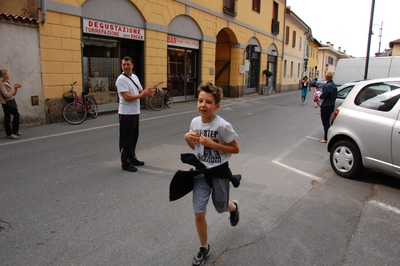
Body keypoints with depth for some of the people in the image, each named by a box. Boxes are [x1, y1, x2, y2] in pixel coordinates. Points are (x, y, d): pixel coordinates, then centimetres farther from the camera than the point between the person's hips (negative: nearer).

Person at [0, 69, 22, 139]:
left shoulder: (7, 82, 10)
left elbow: (13, 94, 15)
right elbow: (7, 95, -19)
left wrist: (16, 88, 0)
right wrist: (14, 88, -17)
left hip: (12, 102, 9)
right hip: (6, 103, -9)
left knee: (16, 115, 14)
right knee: (7, 118, -2)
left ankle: (15, 131, 28)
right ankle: (9, 134, 5)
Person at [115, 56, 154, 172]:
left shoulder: (135, 77, 12)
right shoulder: (121, 79, -14)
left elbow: (140, 92, 15)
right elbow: (127, 97, -22)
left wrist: (146, 92, -9)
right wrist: (142, 95, -19)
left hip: (135, 112, 8)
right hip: (126, 113, -8)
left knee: (134, 137, 16)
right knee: (126, 139, -1)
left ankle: (132, 158, 29)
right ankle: (125, 163, 7)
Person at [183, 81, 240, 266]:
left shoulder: (223, 126, -22)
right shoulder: (195, 122, -6)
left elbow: (235, 149, -14)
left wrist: (213, 144, -24)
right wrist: (187, 138, -13)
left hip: (219, 172, -3)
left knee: (221, 208, 20)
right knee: (198, 214, 2)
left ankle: (234, 207, 58)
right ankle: (204, 248, 26)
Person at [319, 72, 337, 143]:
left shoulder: (327, 86, -22)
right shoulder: (334, 85, 9)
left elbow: (322, 96, -22)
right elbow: (334, 95, 12)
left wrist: (319, 96, -1)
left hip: (326, 106, -9)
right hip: (332, 105, 9)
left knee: (325, 122, 0)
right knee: (327, 122, 19)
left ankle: (326, 138, 5)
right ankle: (328, 136, 28)